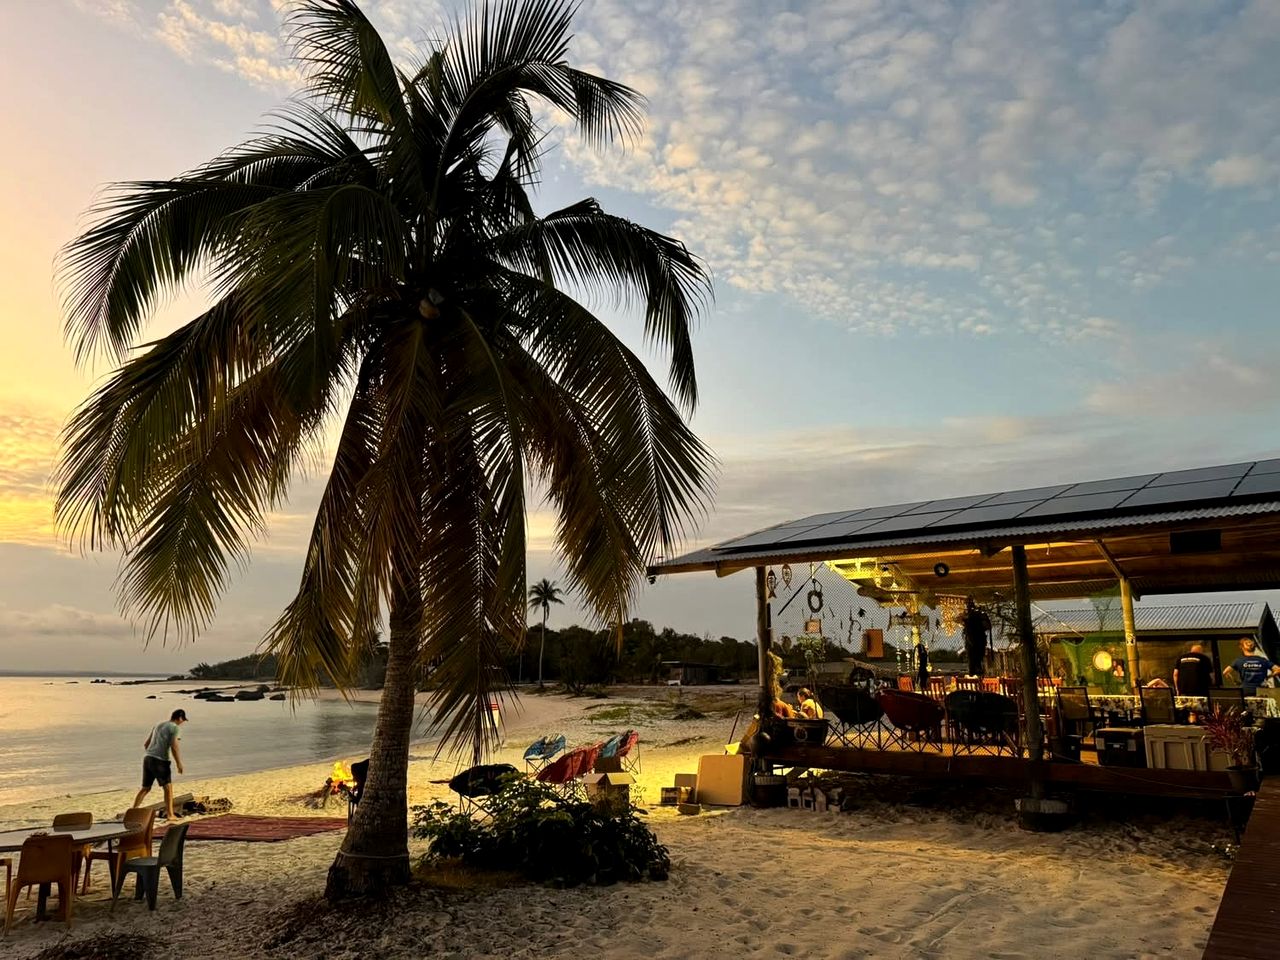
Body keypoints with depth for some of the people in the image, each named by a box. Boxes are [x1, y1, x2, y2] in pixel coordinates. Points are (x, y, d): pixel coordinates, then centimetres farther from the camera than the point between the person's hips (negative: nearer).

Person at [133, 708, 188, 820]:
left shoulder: (157, 725, 19)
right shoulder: (174, 727, -4)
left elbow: (145, 744, 23)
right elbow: (174, 748, -12)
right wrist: (179, 764, -8)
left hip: (147, 758, 7)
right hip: (160, 761, -7)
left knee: (145, 788, 17)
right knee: (168, 787, 2)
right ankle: (170, 814, -1)